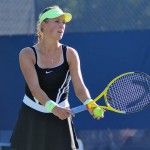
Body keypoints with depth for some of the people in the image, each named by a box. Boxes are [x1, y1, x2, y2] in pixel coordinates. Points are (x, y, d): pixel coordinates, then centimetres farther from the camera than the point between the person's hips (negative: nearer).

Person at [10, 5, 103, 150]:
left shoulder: (70, 54, -4)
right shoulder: (27, 54, -9)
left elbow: (79, 87, -15)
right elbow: (34, 88, -21)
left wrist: (89, 104, -37)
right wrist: (53, 107, -39)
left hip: (60, 119, 1)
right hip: (31, 119, -1)